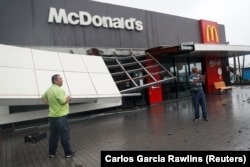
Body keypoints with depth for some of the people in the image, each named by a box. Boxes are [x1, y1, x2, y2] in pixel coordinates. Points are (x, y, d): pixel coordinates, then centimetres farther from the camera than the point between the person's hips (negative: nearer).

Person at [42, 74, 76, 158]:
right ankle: (68, 153, 13)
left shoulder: (49, 89, 10)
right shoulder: (59, 89, -19)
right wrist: (68, 98, -4)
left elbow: (43, 97, 22)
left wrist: (50, 104, 16)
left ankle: (52, 152, 24)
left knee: (53, 134, 15)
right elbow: (63, 102, -23)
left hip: (52, 115, 9)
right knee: (64, 134, 2)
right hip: (60, 116, -8)